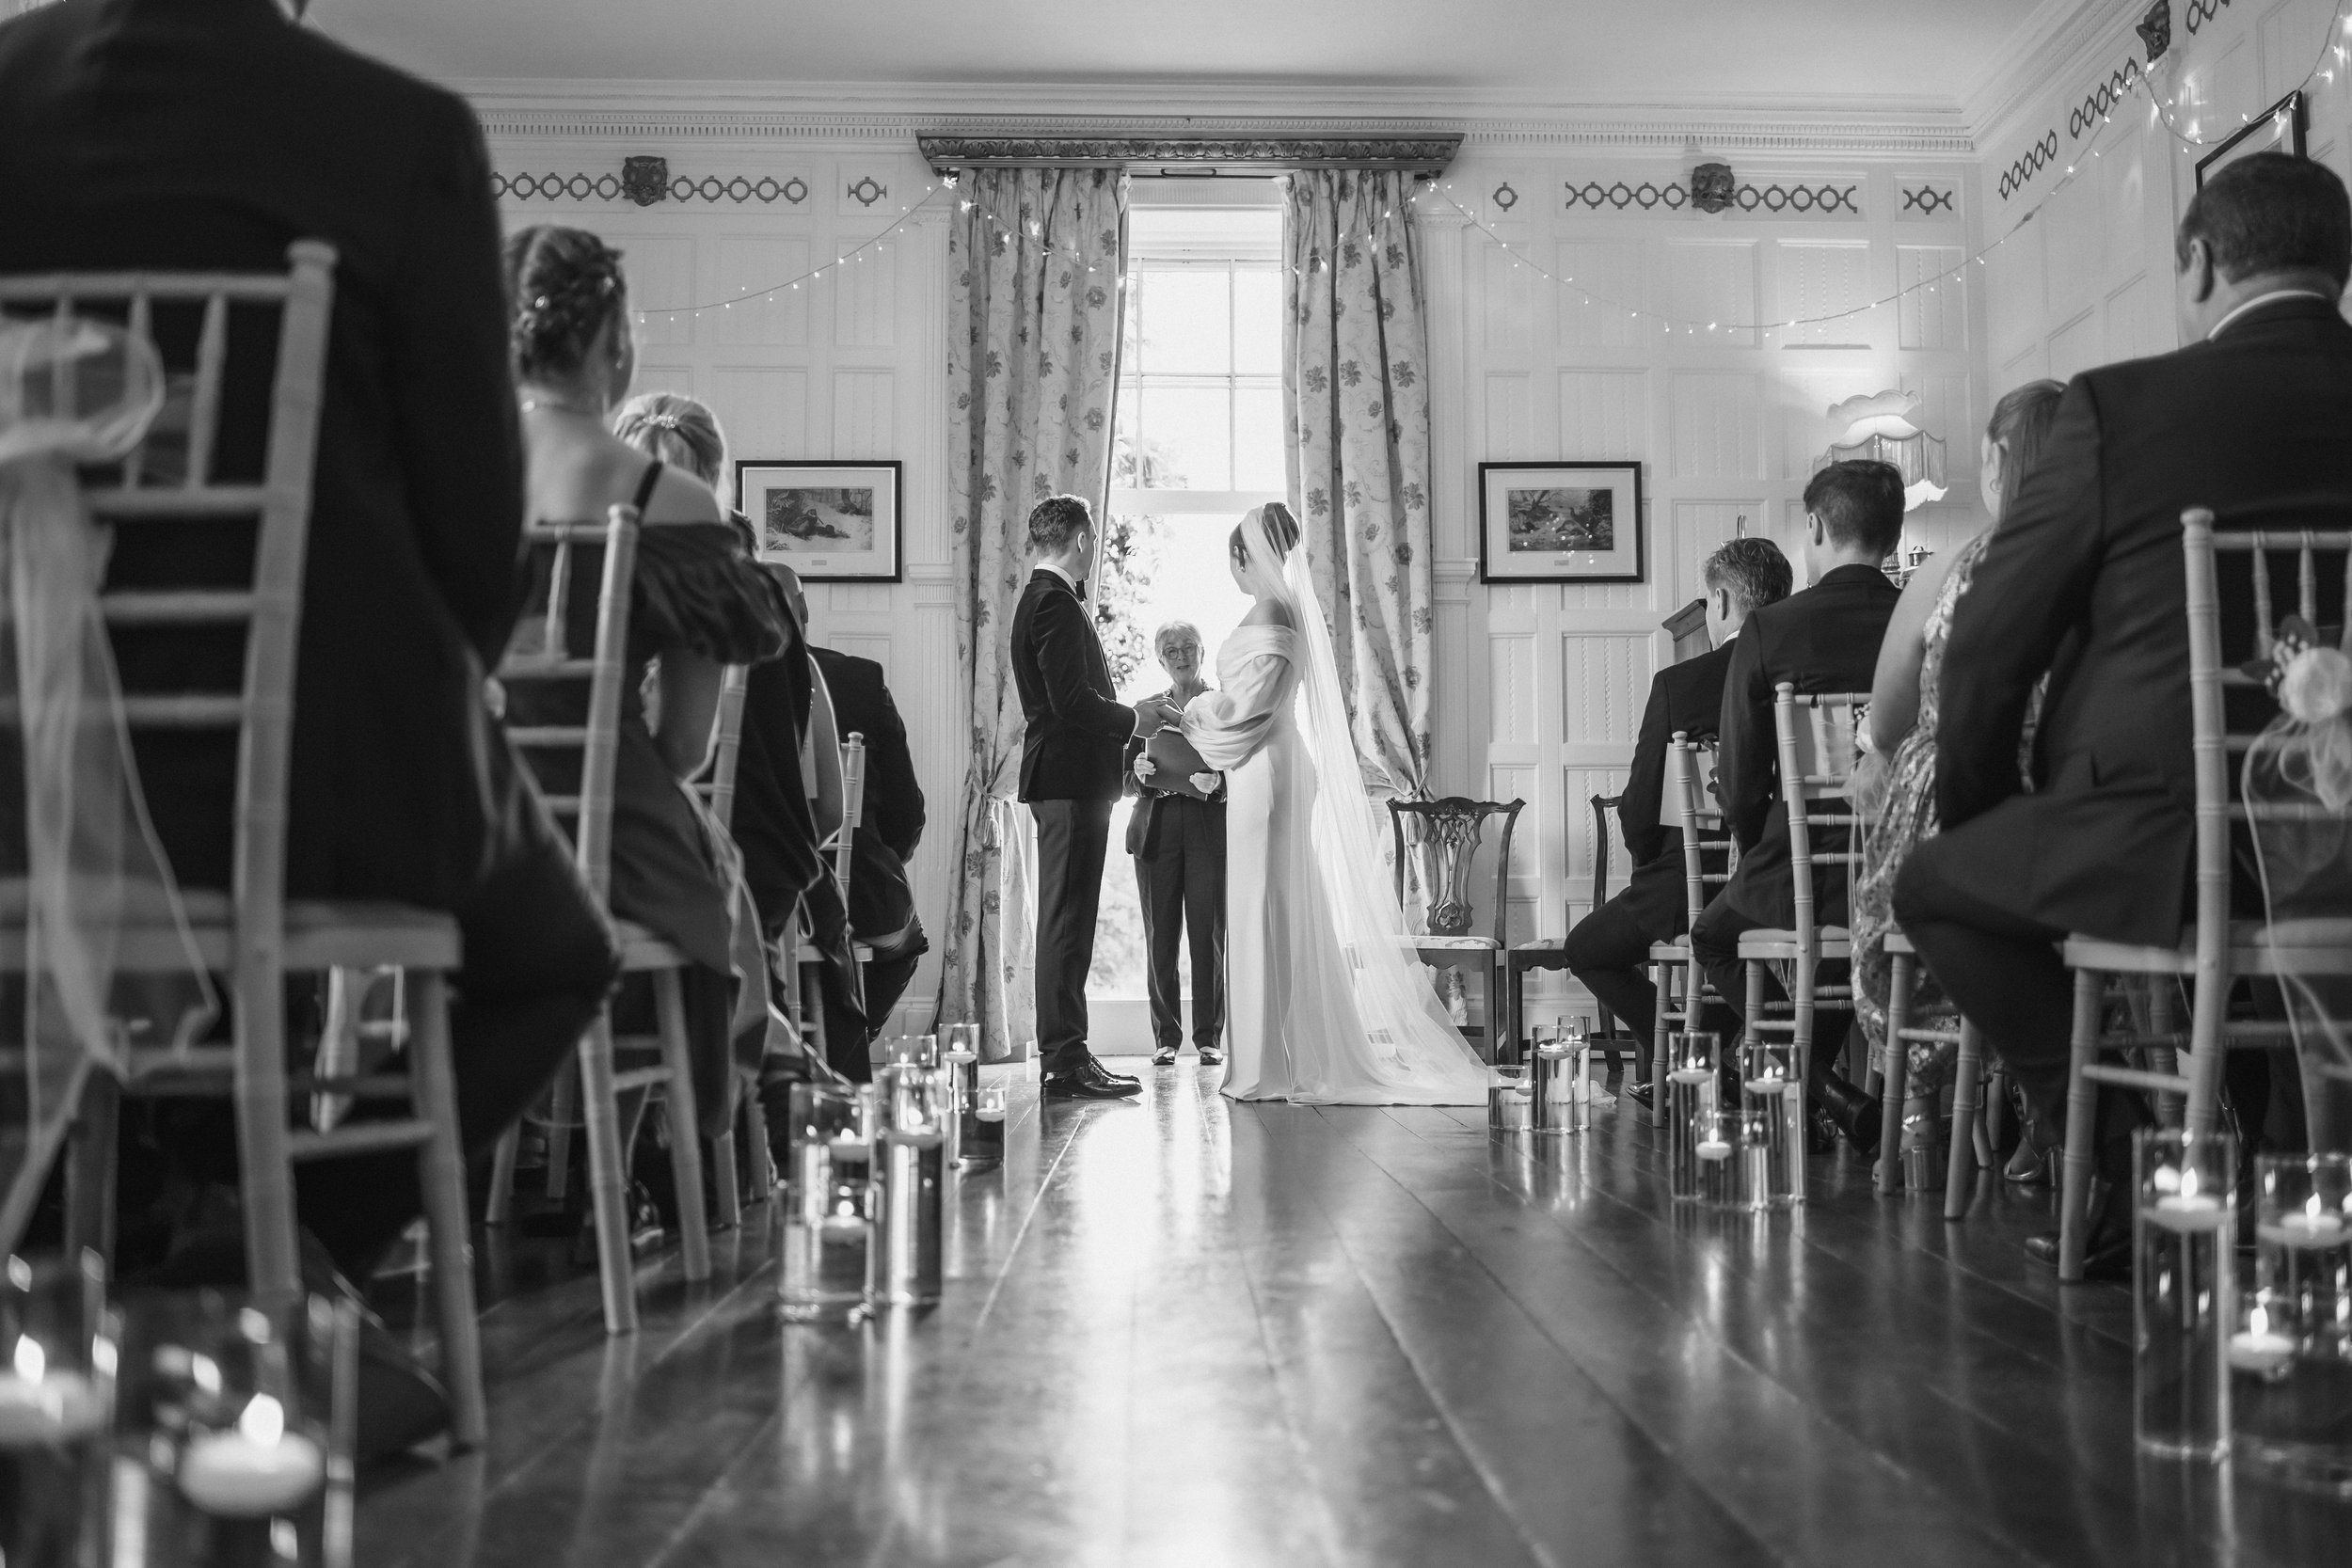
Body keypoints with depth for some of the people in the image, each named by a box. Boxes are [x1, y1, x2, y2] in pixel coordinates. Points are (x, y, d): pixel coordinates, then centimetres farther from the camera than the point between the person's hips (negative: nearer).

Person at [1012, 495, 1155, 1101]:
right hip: (1070, 778, -11)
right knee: (1067, 920, -8)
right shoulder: (1054, 602, -13)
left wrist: (1130, 715, 14)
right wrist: (1133, 720, -9)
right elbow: (1070, 699, -21)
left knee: (1066, 921, 12)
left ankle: (1065, 1055, 18)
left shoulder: (1046, 598, 19)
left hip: (1069, 780, 11)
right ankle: (1065, 1061, -6)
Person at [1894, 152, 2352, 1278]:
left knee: (1939, 887, 18)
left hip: (2166, 842, -6)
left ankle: (2129, 1172, 11)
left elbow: (1989, 644, -4)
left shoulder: (2121, 404, -9)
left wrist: (1975, 808, 14)